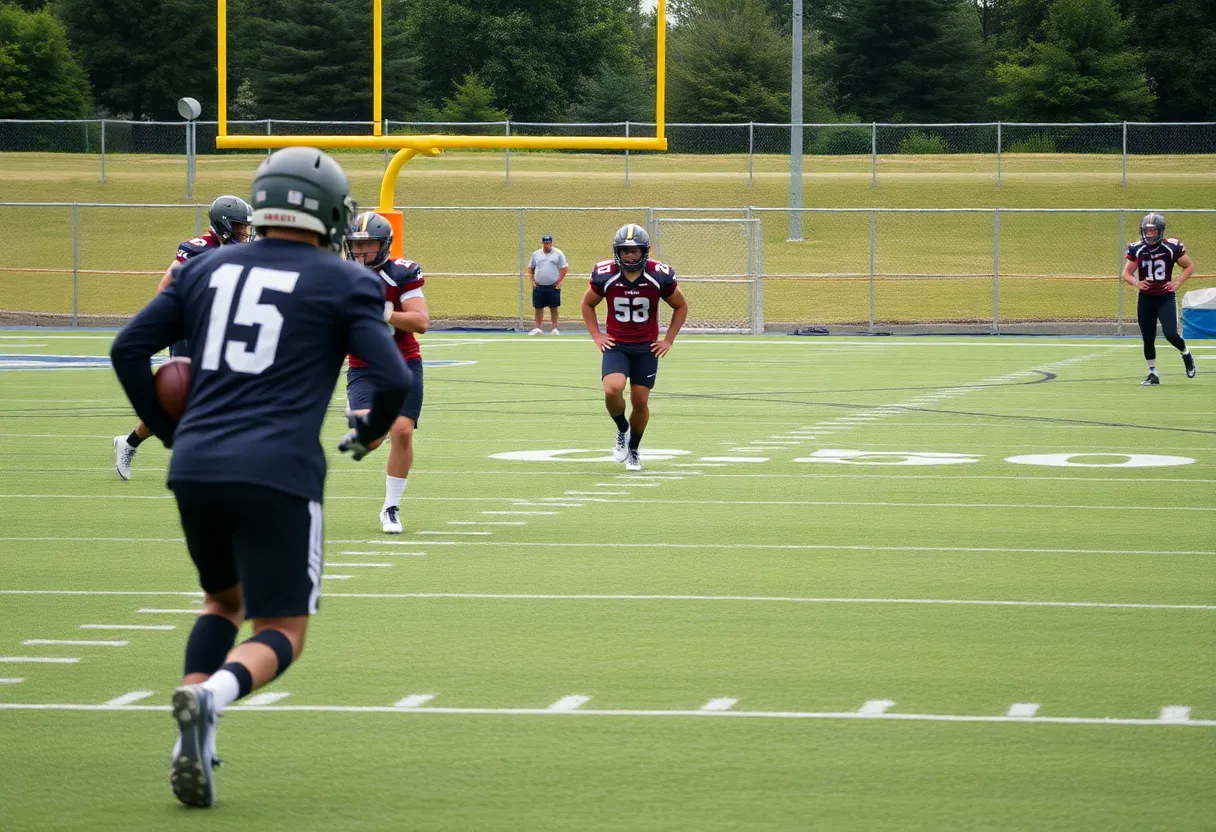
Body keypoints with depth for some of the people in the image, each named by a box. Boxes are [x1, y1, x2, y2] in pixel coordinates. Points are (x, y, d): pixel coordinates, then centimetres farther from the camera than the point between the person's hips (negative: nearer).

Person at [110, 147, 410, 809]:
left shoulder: (208, 270, 16)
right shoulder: (344, 284, 4)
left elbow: (128, 349, 13)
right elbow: (393, 378, -4)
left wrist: (168, 430, 25)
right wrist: (371, 431, 16)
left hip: (195, 469, 4)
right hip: (278, 475, -4)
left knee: (224, 601, 26)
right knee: (281, 632, 6)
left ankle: (193, 747, 4)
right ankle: (210, 696, -28)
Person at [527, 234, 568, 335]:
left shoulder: (558, 254, -1)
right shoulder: (536, 254, 8)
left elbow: (564, 269, -2)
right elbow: (530, 268, 14)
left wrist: (558, 282, -9)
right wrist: (532, 281, 3)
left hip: (553, 287, -3)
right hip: (539, 287, 3)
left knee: (554, 308, 0)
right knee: (538, 307, 5)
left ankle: (555, 329, 3)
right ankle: (538, 328, 12)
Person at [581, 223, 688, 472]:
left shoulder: (660, 276, -12)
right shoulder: (605, 274, -11)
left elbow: (681, 307, 5)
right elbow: (588, 304, 9)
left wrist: (668, 340, 0)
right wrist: (596, 336, 1)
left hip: (646, 348, 0)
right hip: (616, 345, 0)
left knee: (640, 401, 2)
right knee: (612, 390, -23)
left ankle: (633, 450, 26)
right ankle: (622, 430, 8)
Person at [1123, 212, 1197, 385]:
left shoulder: (1172, 248, -7)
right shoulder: (1137, 249, -1)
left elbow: (1190, 266, 7)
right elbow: (1127, 273, 10)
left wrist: (1177, 283, -5)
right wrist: (1136, 283, -10)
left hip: (1166, 298, -3)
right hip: (1145, 299, 3)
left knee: (1170, 334, -15)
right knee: (1148, 339, 4)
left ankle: (1186, 355, 16)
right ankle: (1153, 374, 19)